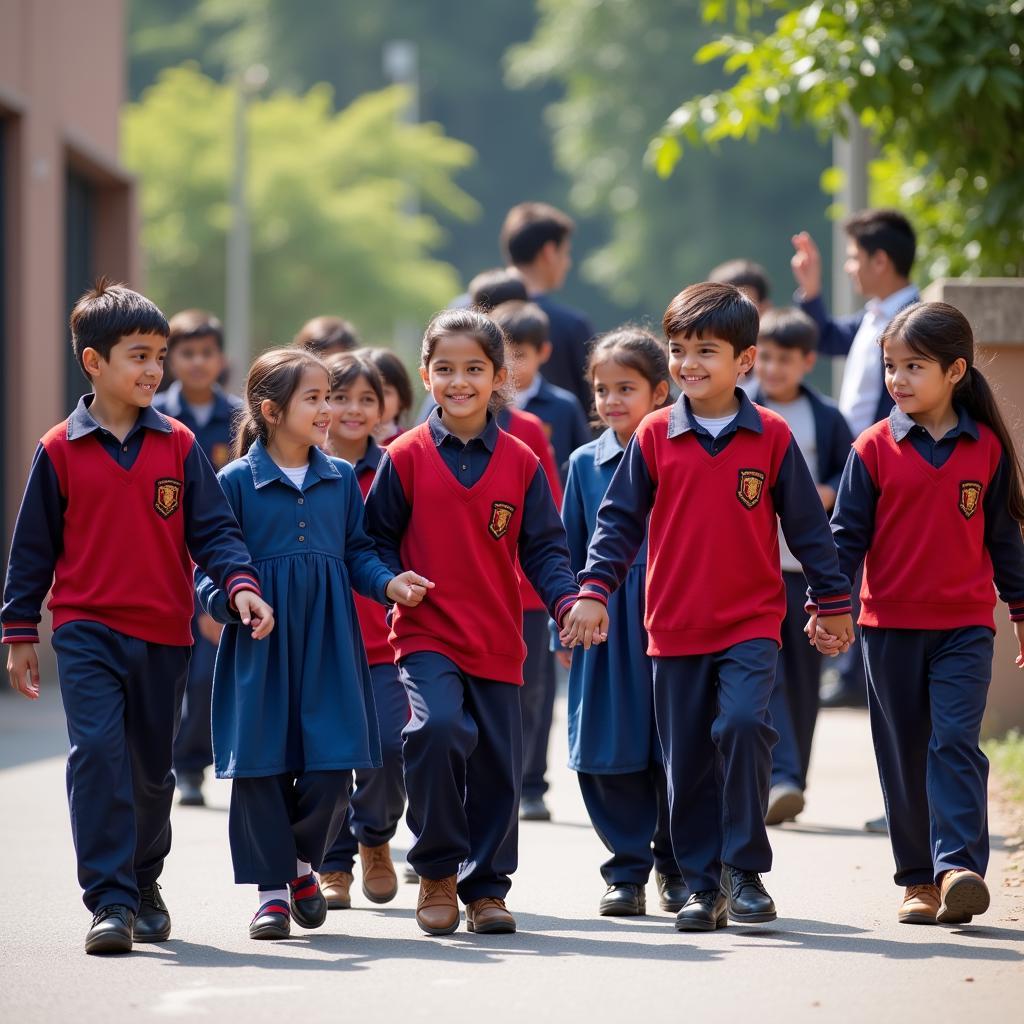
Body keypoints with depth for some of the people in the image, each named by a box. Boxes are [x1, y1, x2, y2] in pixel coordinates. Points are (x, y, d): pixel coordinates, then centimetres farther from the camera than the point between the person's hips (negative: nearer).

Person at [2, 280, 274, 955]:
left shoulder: (179, 447, 3)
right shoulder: (60, 452, -1)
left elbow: (214, 529, 3)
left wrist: (241, 584, -15)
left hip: (164, 635, 2)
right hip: (87, 632, -2)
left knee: (153, 769, 12)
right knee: (98, 754, -17)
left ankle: (144, 884, 33)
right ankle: (110, 901, -16)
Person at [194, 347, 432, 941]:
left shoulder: (341, 479, 9)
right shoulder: (236, 482, -3)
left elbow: (359, 553, 14)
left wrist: (390, 583, -5)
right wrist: (228, 601, -21)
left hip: (328, 646, 3)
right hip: (260, 645, -3)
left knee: (331, 767, -3)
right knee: (263, 766, -2)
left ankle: (303, 863, 22)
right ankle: (271, 887, 11)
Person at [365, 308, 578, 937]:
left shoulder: (520, 463, 4)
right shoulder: (406, 458, 0)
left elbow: (543, 549, 5)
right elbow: (378, 538, 4)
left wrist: (567, 602, -12)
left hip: (497, 643, 3)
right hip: (427, 635, -3)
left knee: (497, 765, 6)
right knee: (438, 730, -25)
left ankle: (487, 886, 24)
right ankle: (438, 873, -9)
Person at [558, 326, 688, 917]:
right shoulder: (586, 463, 7)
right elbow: (571, 550, 12)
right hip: (604, 622, 2)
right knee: (612, 755, 3)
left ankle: (677, 868, 17)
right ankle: (627, 871, 13)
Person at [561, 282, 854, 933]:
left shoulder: (771, 437, -1)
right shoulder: (655, 437, 1)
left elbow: (808, 524, 6)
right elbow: (620, 520, 5)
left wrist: (834, 601, 11)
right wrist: (594, 591, -6)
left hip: (752, 622, -2)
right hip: (676, 628, 2)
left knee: (743, 723, -22)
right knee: (688, 758, 5)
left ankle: (744, 868, -9)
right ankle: (704, 886, 17)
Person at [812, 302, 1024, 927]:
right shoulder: (875, 449, -1)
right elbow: (848, 533, 0)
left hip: (965, 625, -1)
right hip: (891, 624, 1)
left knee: (956, 742, -14)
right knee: (904, 754, 6)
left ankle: (960, 867, -19)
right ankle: (918, 879, 13)